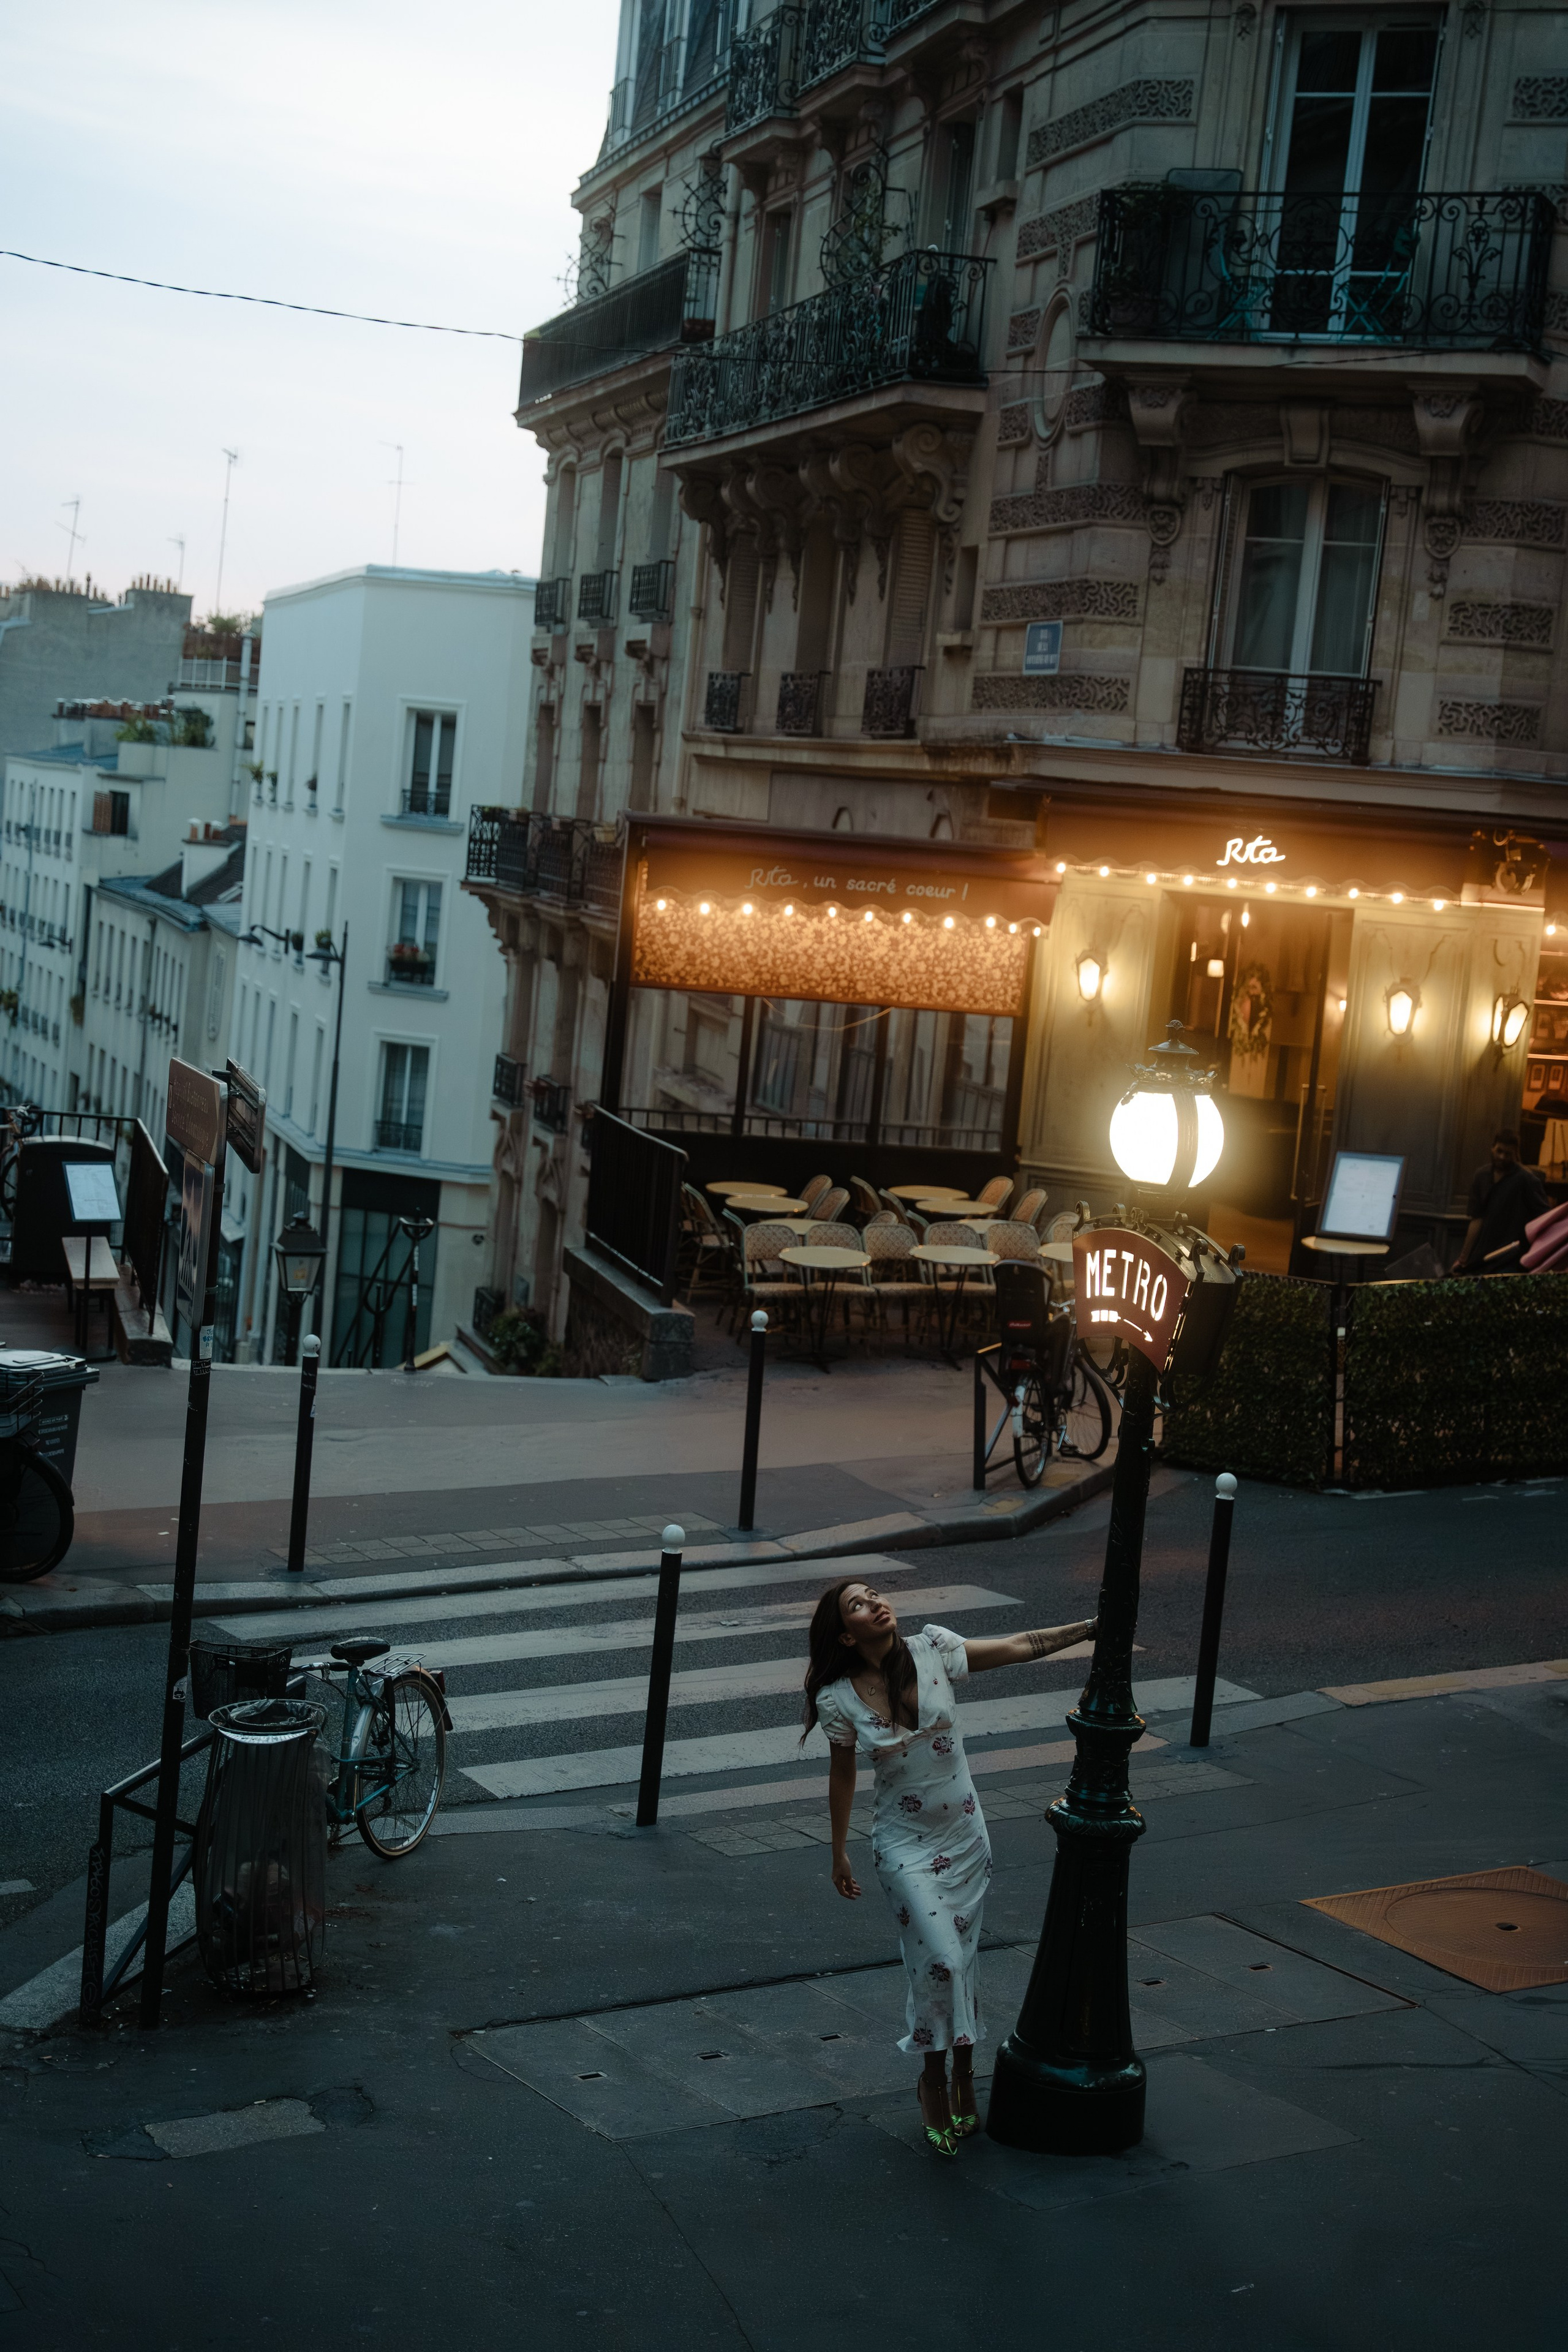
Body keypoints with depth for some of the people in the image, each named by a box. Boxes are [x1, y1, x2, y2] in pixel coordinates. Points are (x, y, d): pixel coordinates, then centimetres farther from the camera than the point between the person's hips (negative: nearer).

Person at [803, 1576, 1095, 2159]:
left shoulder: (932, 1649, -9)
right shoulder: (840, 1700, -11)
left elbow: (1020, 1647, -3)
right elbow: (842, 1774, 3)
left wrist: (1093, 1626, -9)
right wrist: (839, 1853, 11)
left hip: (966, 1836, 2)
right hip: (906, 1844, -2)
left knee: (959, 1961, 9)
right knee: (940, 1961, -9)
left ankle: (960, 2077, 26)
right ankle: (936, 2081, 13)